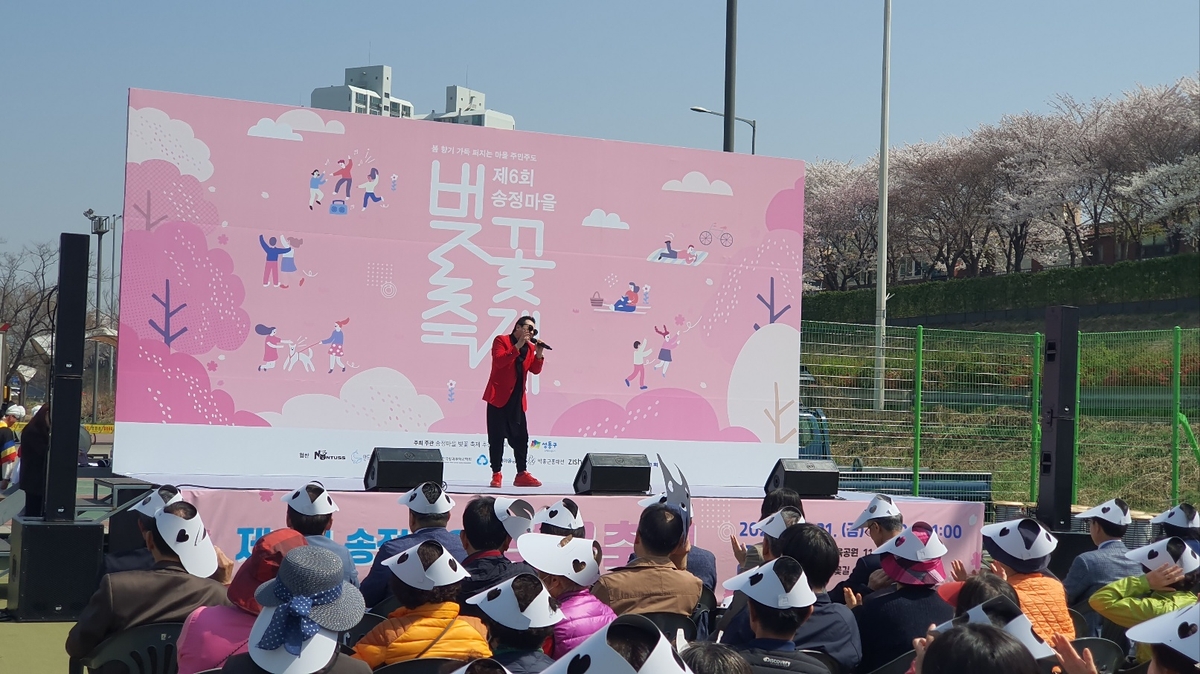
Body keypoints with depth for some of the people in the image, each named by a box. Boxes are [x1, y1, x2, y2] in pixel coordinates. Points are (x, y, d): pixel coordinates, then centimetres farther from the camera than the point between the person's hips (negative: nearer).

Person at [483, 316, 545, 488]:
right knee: (497, 437, -4)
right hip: (499, 396, -6)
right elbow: (499, 361, -19)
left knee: (520, 437, 2)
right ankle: (496, 474, 0)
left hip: (517, 399, 6)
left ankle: (521, 474, 7)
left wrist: (539, 353, -8)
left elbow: (535, 370, 7)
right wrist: (518, 346, -20)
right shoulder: (501, 340, -3)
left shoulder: (529, 348, 14)